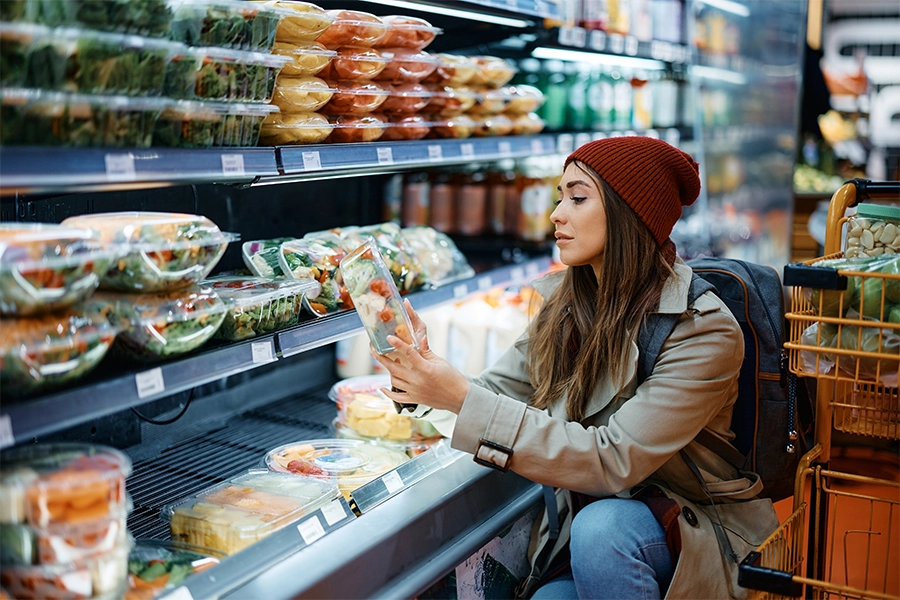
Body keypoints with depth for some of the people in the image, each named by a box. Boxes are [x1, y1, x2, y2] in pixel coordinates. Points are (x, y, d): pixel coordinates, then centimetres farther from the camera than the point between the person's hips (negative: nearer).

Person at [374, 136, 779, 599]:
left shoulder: (702, 330, -21)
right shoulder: (564, 305, 1)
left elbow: (613, 461, -28)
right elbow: (495, 394, -3)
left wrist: (463, 398, -32)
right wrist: (422, 364, -24)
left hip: (693, 530, -4)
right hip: (582, 523, 5)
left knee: (600, 524, -34)